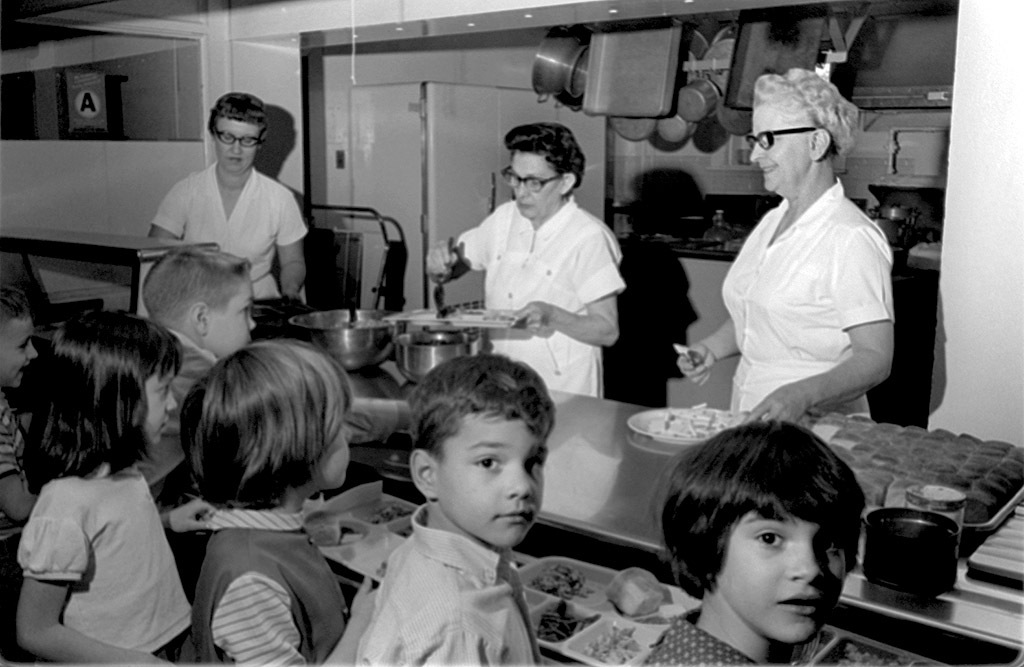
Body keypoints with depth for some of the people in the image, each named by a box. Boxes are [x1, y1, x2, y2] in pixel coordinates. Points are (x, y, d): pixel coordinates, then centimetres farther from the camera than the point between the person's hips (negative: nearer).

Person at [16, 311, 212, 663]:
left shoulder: (116, 469, -3)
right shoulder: (67, 505, -25)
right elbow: (35, 632, -19)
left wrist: (167, 520, 2)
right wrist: (131, 659, -21)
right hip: (120, 654, -7)